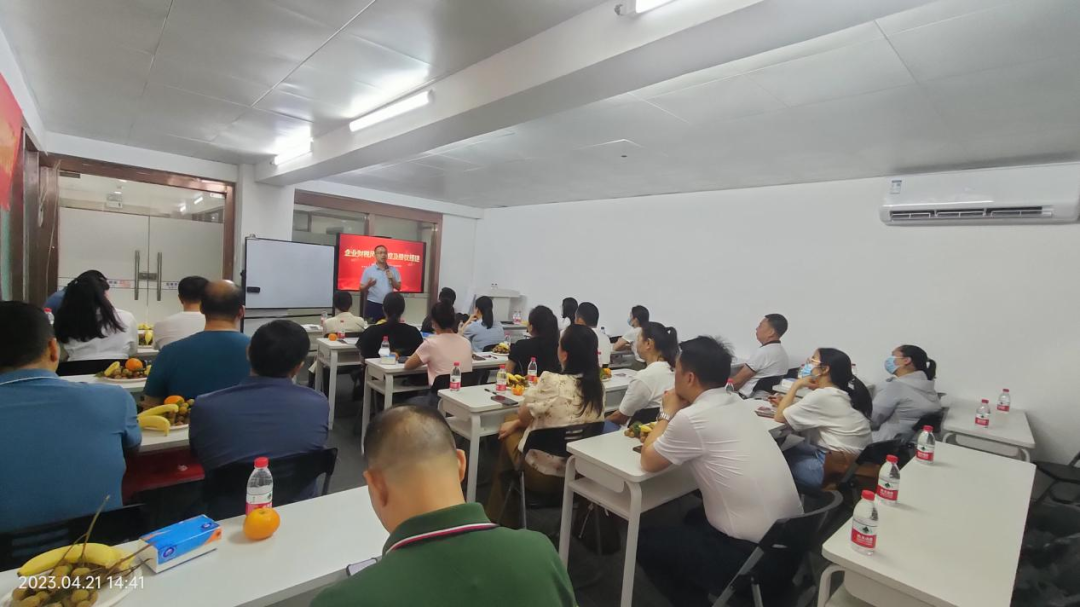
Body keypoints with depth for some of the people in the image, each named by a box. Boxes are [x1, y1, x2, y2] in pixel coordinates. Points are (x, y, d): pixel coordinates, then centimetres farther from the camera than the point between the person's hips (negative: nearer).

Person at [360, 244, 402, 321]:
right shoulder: (368, 270, 0)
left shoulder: (393, 270, 7)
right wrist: (368, 285, -19)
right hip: (372, 305, -2)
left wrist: (392, 279, -9)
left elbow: (398, 287, 8)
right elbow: (361, 289, 1)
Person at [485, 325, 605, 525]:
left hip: (543, 474, -6)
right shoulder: (598, 387, -4)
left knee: (510, 435, 22)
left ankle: (501, 517, 37)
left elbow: (523, 416, -8)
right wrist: (517, 423, 11)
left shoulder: (552, 381, -26)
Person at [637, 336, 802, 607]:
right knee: (695, 518, 31)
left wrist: (668, 412, 1)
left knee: (645, 542, 9)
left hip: (752, 555, -8)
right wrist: (658, 434, 8)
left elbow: (648, 461, -7)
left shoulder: (692, 418, -22)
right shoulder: (736, 404, 3)